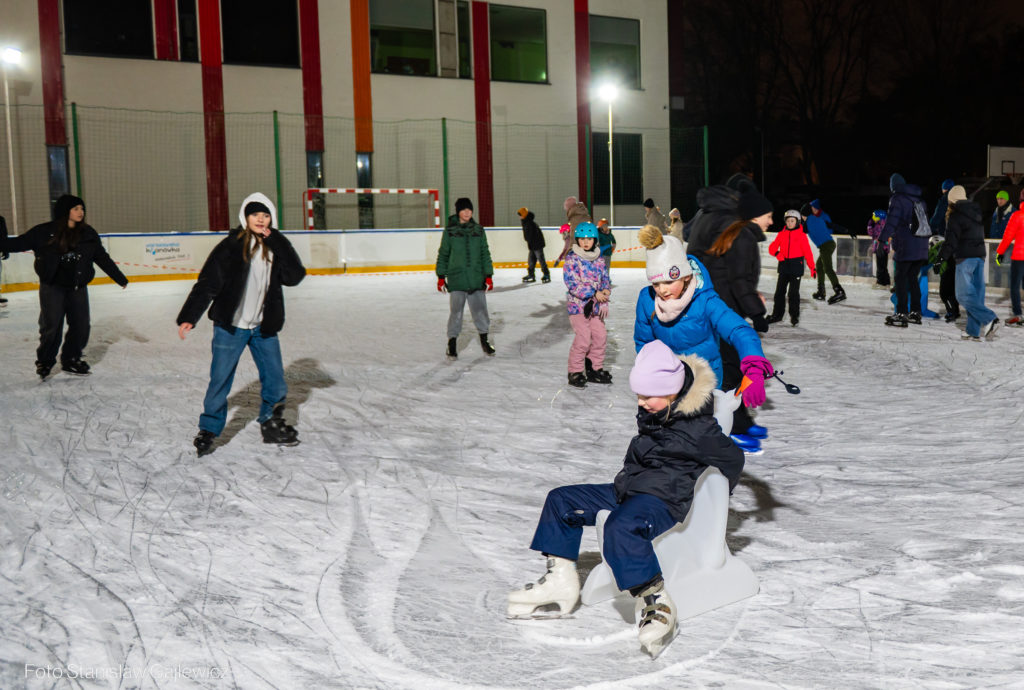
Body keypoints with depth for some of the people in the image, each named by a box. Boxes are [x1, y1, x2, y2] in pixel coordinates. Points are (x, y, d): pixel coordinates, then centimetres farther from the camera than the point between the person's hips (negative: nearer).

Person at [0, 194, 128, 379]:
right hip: (52, 287, -3)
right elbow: (20, 242, -3)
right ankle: (45, 361, 18)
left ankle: (71, 360, 24)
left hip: (78, 288, 4)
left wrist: (120, 278, 12)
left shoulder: (88, 234, 4)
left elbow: (102, 258, 10)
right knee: (51, 326, -3)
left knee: (81, 326, 4)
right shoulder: (45, 232, -6)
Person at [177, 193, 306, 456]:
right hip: (230, 326, -4)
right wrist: (189, 317, -18)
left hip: (264, 326, 4)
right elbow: (207, 283, -11)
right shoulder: (231, 246, -10)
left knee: (275, 378, 8)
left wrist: (275, 241, -15)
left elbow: (295, 276, -10)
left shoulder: (277, 245, 4)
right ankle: (209, 430, 15)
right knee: (220, 381, 0)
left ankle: (272, 424, 27)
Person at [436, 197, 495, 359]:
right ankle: (452, 343, 12)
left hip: (476, 278, 2)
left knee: (480, 309, 6)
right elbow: (443, 254, 6)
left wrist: (488, 275, 6)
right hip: (456, 278, -2)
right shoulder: (450, 230, 1)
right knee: (455, 311, -1)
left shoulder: (478, 230, 7)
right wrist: (441, 277, 3)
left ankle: (484, 340, 23)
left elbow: (485, 253, 10)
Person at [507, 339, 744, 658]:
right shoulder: (652, 413, 6)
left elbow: (732, 460, -7)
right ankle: (559, 580, 7)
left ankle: (656, 603, -31)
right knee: (561, 500, 7)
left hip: (666, 501, -9)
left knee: (621, 527, -40)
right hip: (630, 489, 9)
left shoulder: (698, 428, -18)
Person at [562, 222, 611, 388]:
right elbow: (572, 283, -16)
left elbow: (605, 279, 16)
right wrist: (594, 294, -19)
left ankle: (595, 369, 22)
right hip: (578, 305, -6)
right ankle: (575, 371, 3)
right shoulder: (572, 259, -9)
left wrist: (605, 292, -6)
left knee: (600, 336, 6)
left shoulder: (599, 259, 9)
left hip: (595, 306, 6)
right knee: (583, 339, -12)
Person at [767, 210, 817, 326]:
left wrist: (812, 267, -8)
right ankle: (777, 314, 16)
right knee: (779, 291, 7)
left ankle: (794, 315, 9)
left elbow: (807, 252, -4)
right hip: (784, 265, 4)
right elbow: (772, 247, 5)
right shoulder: (782, 234, 6)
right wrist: (776, 253, -17)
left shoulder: (801, 235, -3)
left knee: (793, 292, -3)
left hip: (796, 267, -3)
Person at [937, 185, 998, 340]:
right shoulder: (977, 213, 17)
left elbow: (951, 240, -14)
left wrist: (941, 258, -12)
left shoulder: (955, 216, -8)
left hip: (965, 258, -8)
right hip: (980, 256, 8)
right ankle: (973, 331, 7)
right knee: (977, 293, 6)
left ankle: (989, 319, -20)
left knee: (964, 294, -7)